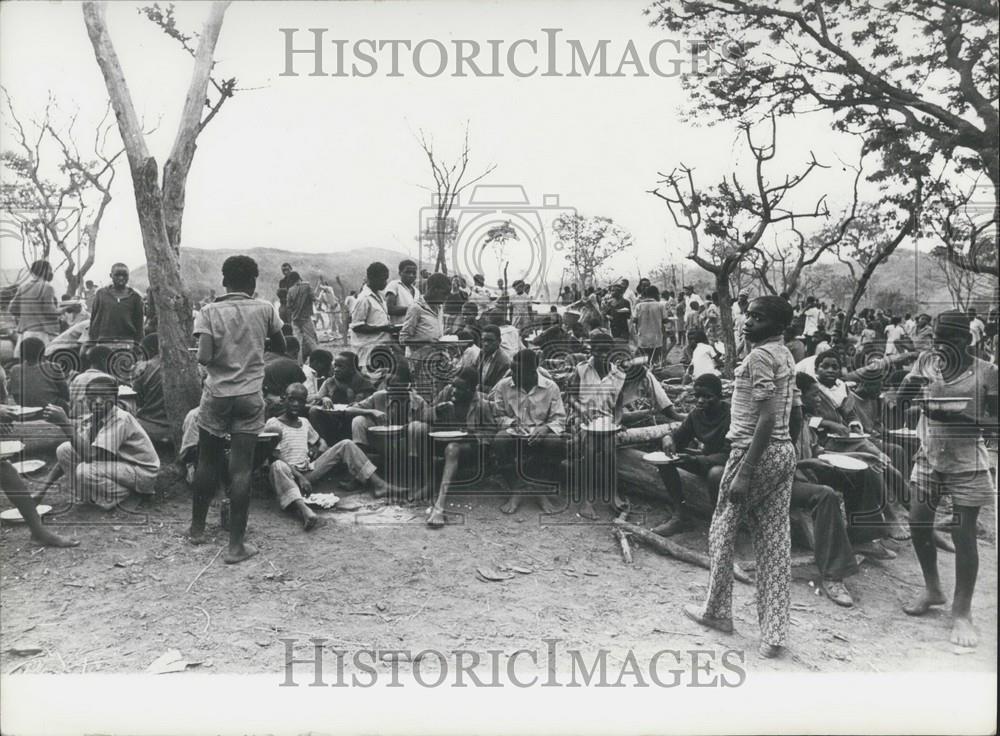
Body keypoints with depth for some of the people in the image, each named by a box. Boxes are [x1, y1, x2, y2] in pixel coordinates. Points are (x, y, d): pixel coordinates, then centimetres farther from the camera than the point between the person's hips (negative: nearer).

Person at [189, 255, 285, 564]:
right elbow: (281, 347, 13)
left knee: (207, 463, 17)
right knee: (241, 469, -1)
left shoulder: (209, 312, -4)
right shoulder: (264, 310, -1)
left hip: (216, 395, 1)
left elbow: (204, 357, -14)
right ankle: (236, 545, 1)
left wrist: (220, 352, 6)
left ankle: (197, 528, 33)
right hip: (250, 397, -1)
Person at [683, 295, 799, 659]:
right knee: (775, 540, 8)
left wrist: (744, 473, -23)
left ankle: (716, 611, 25)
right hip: (785, 452, 9)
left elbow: (767, 418, -22)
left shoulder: (760, 356, -15)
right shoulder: (785, 355, 14)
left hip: (755, 452, -9)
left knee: (723, 529, 10)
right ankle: (773, 634, 12)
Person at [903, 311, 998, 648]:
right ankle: (932, 589, 30)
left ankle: (962, 611, 14)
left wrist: (962, 417, -23)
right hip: (929, 458, 4)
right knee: (918, 522, 6)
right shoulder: (929, 367, 2)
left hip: (966, 463, -4)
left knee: (963, 535, -1)